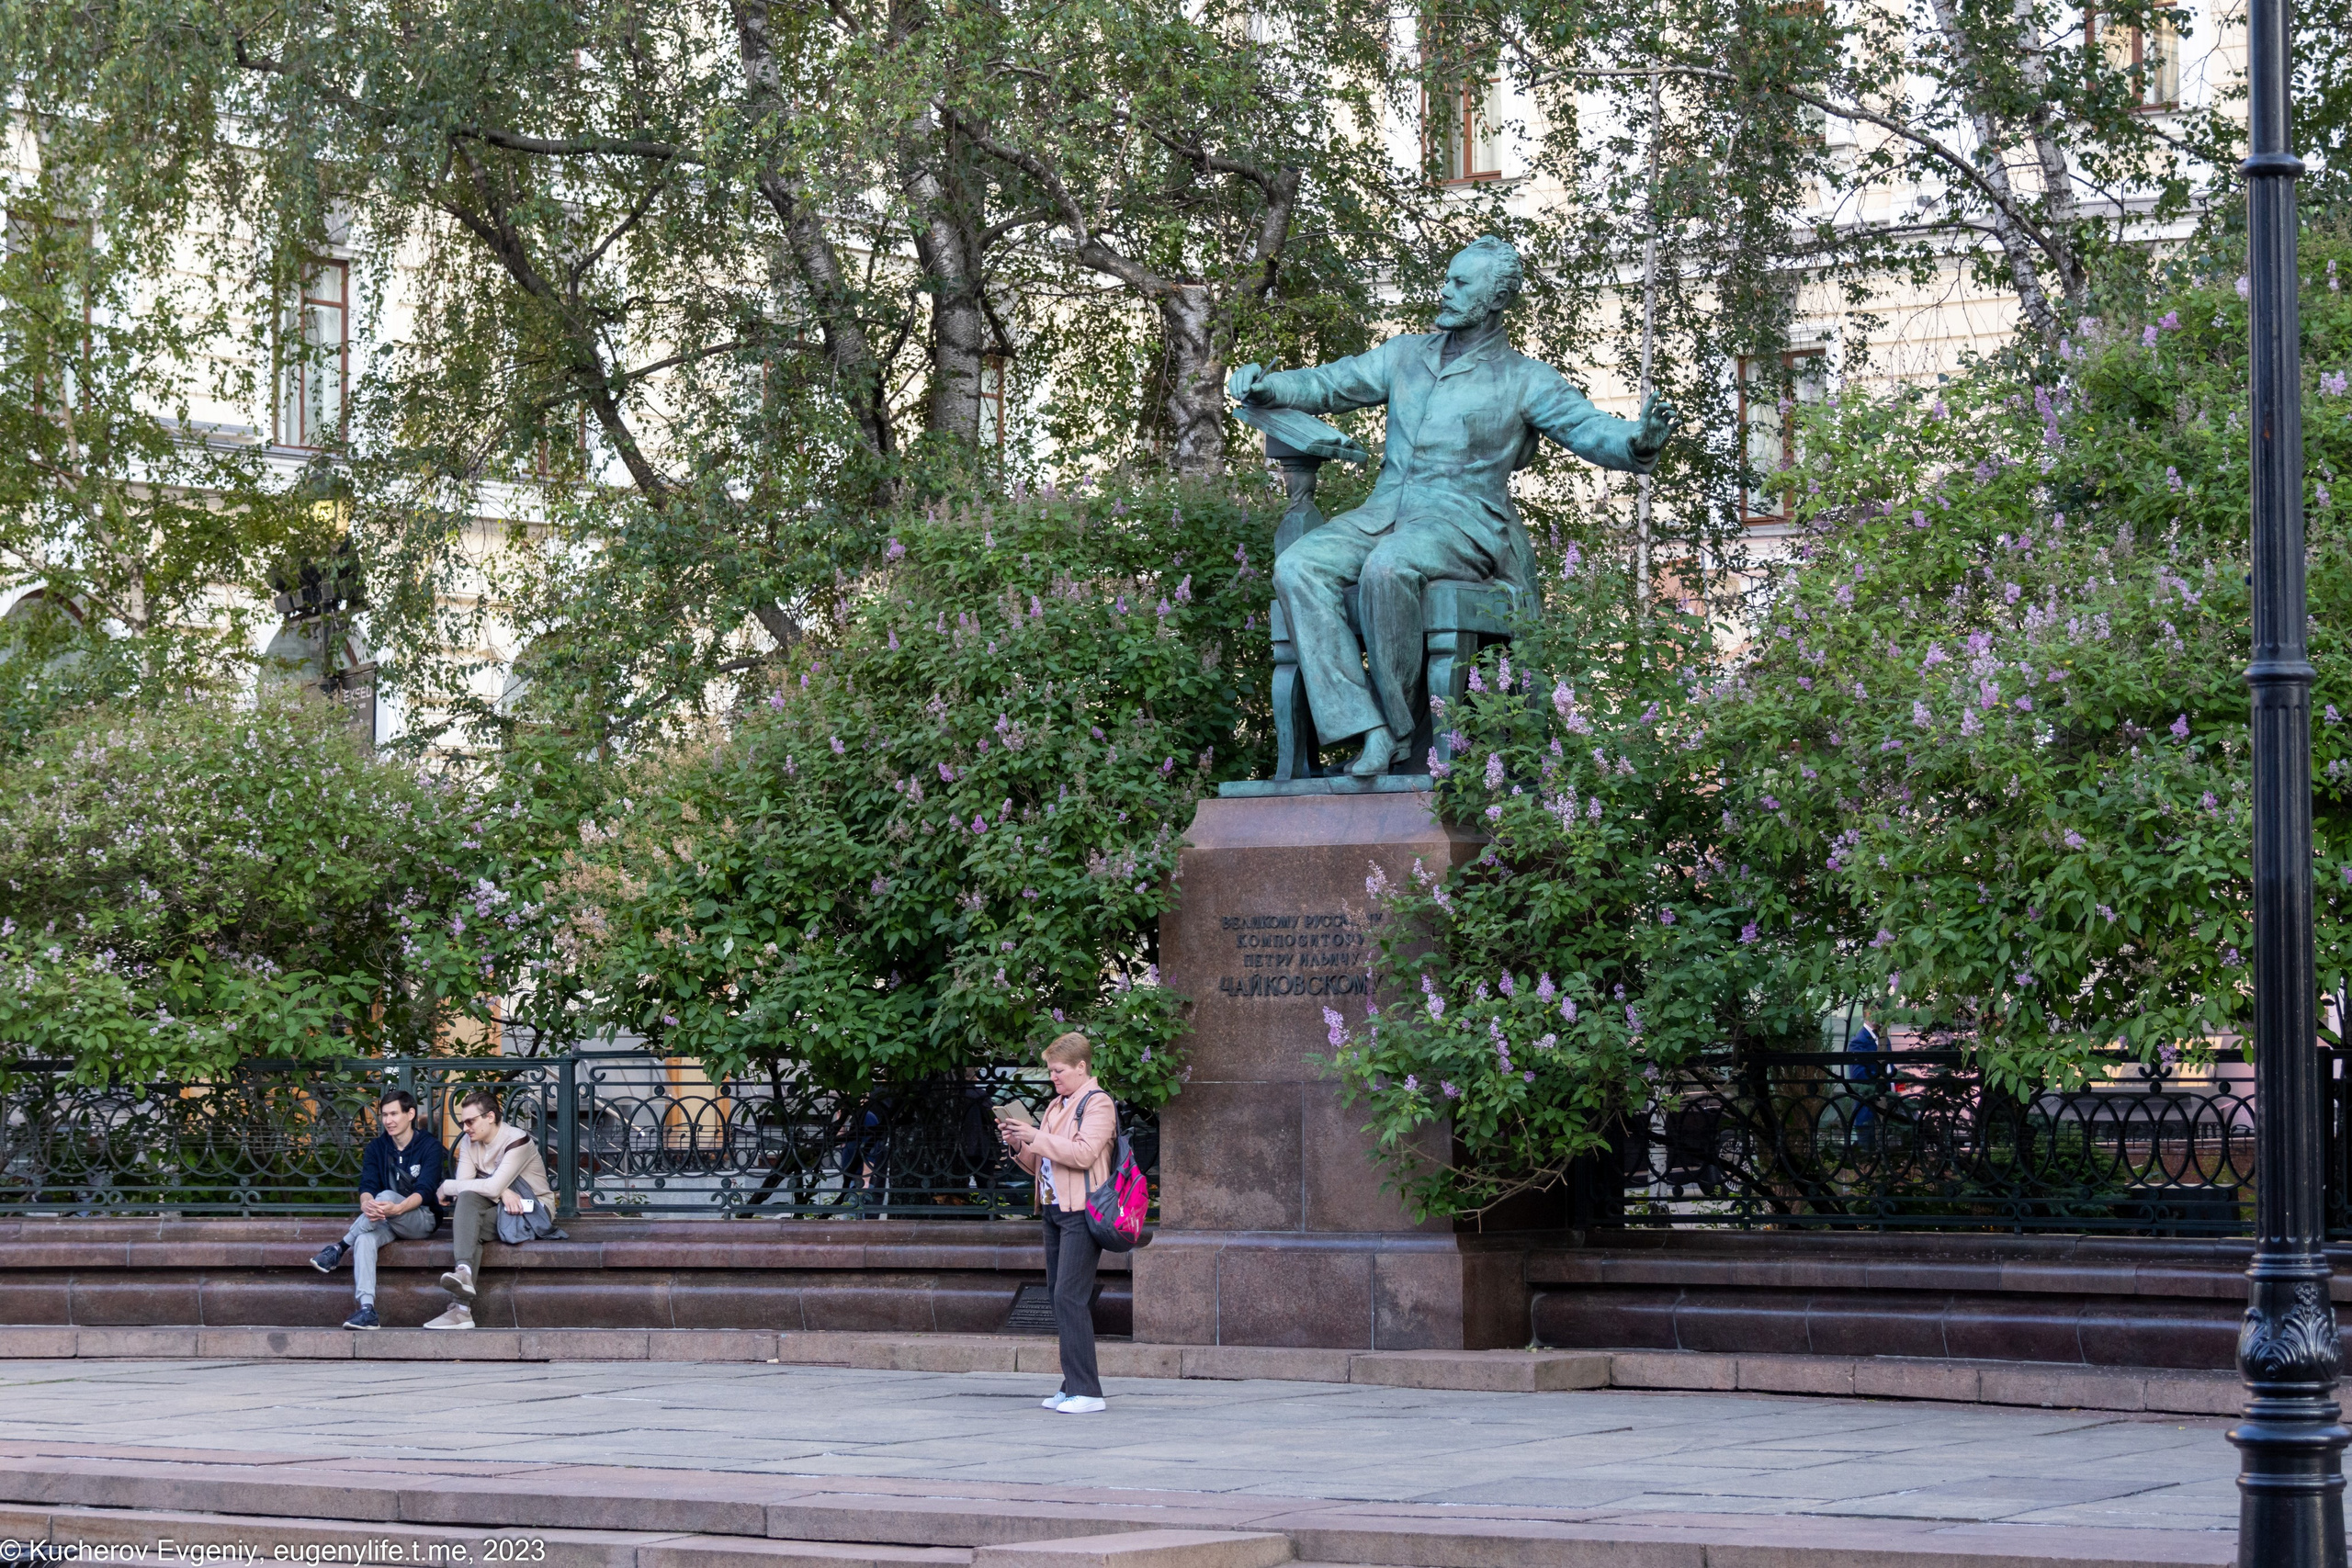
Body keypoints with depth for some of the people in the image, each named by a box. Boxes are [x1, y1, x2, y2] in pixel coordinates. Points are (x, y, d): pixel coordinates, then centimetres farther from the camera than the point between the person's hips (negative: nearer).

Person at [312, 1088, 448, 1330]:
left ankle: (340, 1247, -25)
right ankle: (367, 1310, -46)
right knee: (365, 1239, -32)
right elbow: (367, 1185, -4)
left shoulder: (430, 1147, -4)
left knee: (386, 1196, -34)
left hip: (422, 1219, -3)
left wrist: (397, 1208, -38)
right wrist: (366, 1204, -30)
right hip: (385, 1222, 3)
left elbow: (424, 1191, -16)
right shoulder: (377, 1147, 9)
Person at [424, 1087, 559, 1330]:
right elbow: (464, 1184, -8)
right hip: (498, 1212, 5)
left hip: (534, 1212, -5)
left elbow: (492, 1187, -25)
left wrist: (446, 1187, -16)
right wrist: (502, 1192, -24)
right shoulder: (469, 1142, 5)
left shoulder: (517, 1140, -17)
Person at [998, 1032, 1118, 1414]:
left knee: (1070, 1296, -15)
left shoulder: (1097, 1104, -5)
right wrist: (1018, 1144, 5)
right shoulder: (1057, 1106, 21)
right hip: (1054, 1210, 9)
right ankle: (1073, 1386, 14)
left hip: (1081, 1213, -9)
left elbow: (1084, 1153, -19)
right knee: (1058, 1295, 8)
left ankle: (1087, 1391, -16)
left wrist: (1037, 1137, -18)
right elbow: (1040, 1163, 23)